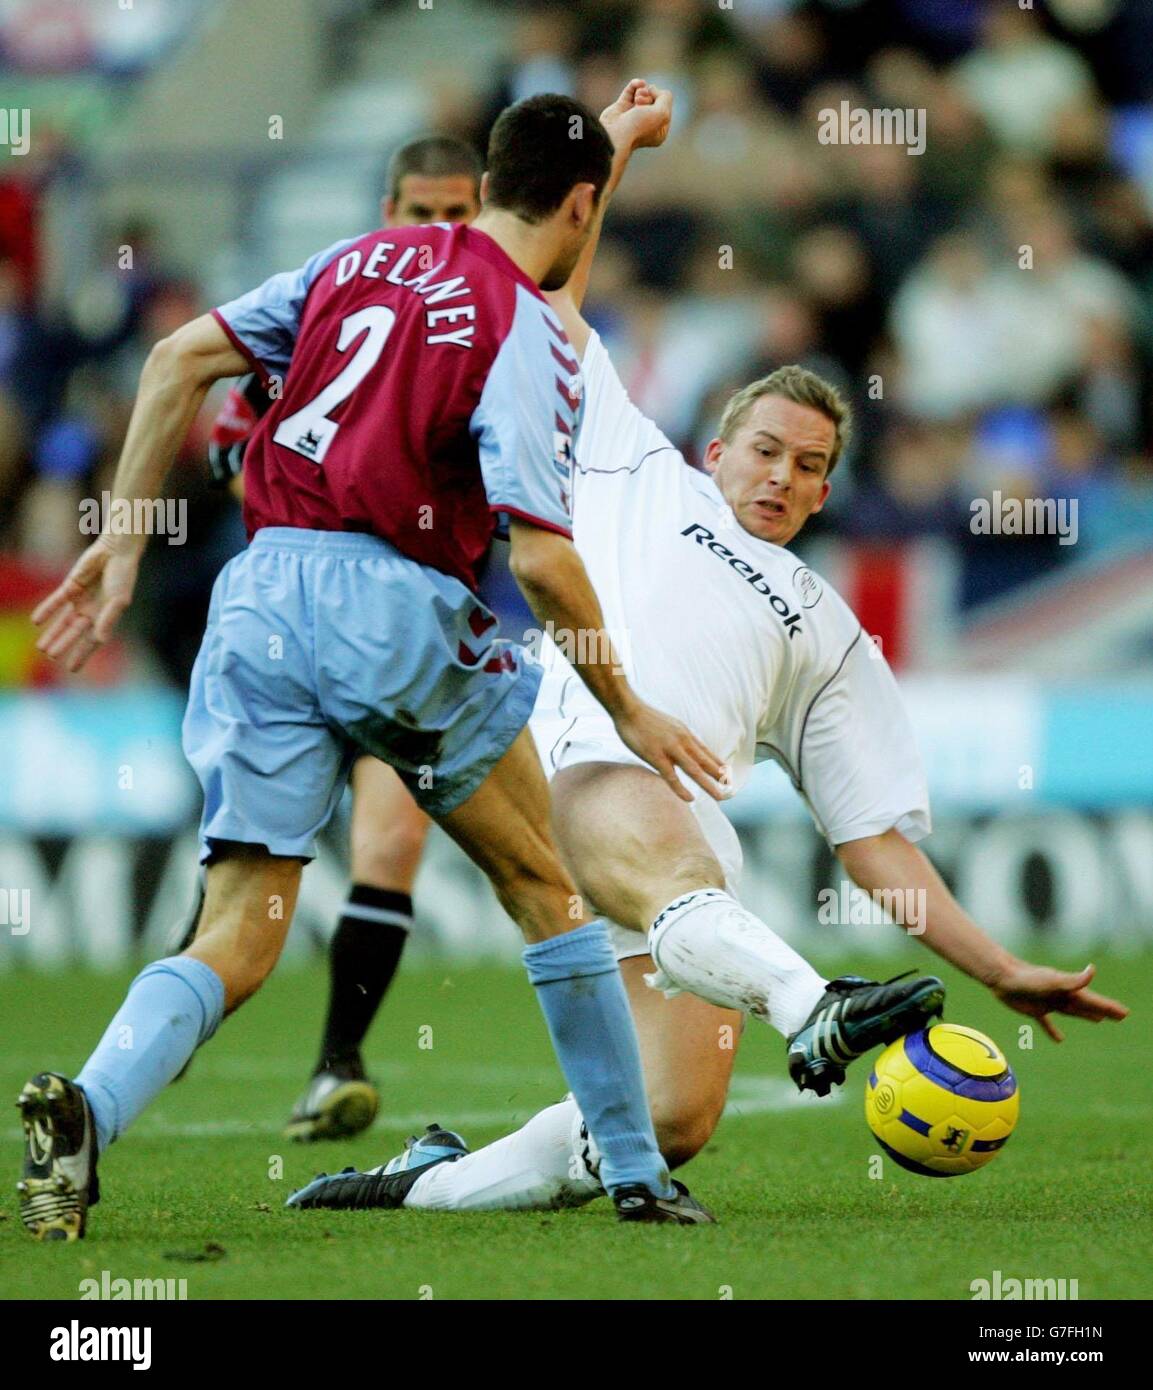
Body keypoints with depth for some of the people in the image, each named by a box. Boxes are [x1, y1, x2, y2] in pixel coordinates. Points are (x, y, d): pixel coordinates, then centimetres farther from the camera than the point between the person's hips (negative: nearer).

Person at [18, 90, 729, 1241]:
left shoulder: (361, 258, 15)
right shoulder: (526, 331, -4)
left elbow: (180, 359, 13)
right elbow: (539, 556, -13)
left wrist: (123, 543, 15)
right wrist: (626, 708, -2)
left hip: (258, 591, 5)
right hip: (388, 599, -5)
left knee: (238, 940, 2)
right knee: (544, 892, 15)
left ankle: (85, 1108, -24)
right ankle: (635, 1176, 18)